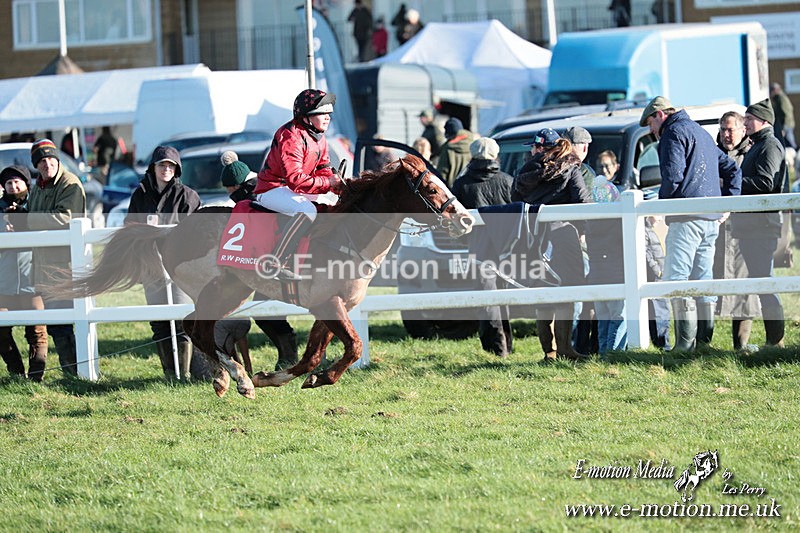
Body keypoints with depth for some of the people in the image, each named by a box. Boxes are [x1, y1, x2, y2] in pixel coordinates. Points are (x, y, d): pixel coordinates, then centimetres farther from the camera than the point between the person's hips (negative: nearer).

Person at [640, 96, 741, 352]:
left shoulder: (674, 132, -3)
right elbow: (732, 169, 27)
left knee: (675, 278, -10)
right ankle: (705, 339, 9)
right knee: (703, 279, 11)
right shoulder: (703, 133, 25)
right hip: (712, 219, 9)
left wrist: (661, 203, -2)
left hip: (687, 218, -9)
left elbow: (673, 174, -17)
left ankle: (685, 342, -19)